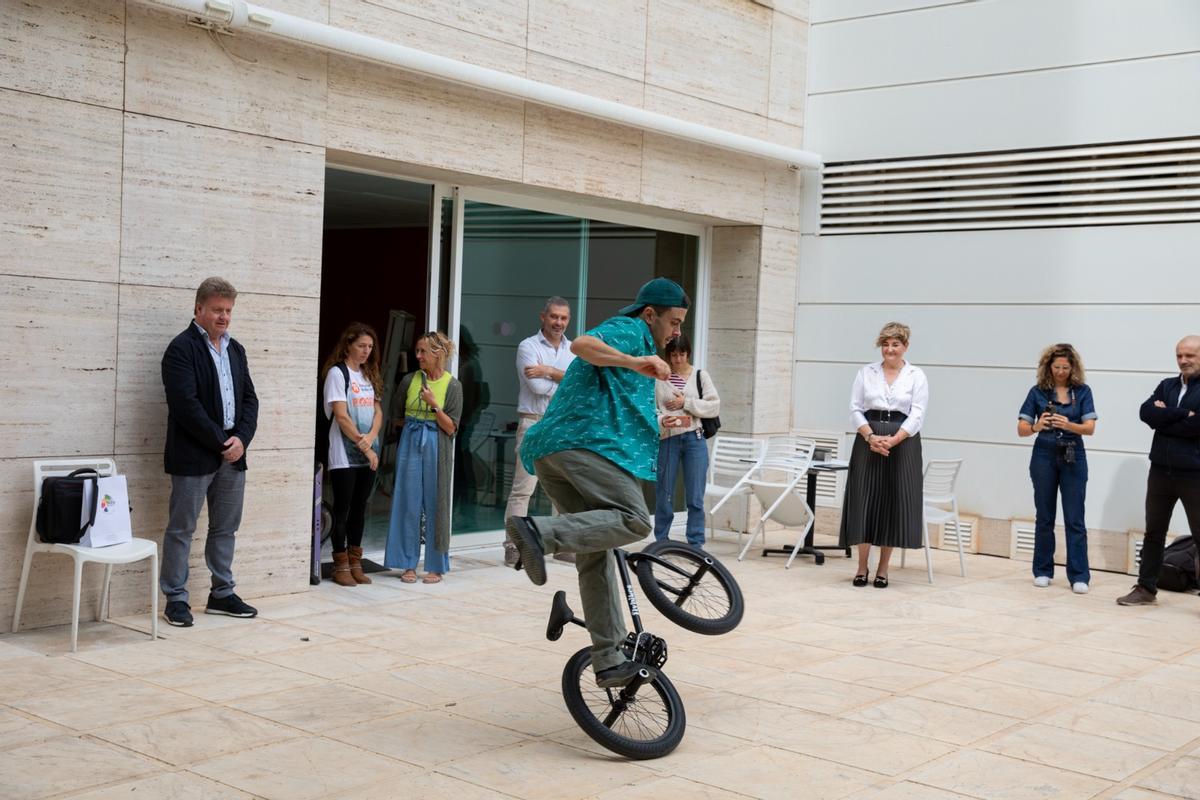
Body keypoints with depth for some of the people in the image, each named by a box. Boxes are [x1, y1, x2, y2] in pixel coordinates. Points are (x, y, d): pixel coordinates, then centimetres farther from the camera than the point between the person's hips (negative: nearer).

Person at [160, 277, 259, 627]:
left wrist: (241, 438, -4)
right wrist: (221, 442, -14)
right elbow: (186, 405, -17)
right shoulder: (182, 348, -8)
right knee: (181, 529, 1)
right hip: (194, 454, -7)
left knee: (225, 528, 13)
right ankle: (176, 599, 9)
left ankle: (222, 594, 22)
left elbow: (249, 398, 12)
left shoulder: (235, 349, 14)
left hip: (232, 453, 7)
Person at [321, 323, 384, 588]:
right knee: (342, 510, -1)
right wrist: (364, 447, -12)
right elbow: (341, 417, -12)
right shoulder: (337, 372, -6)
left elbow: (377, 412, 9)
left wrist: (370, 439, -10)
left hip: (367, 454, 6)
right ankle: (341, 566, 5)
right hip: (344, 455, -6)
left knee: (359, 509, 8)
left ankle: (355, 563, 14)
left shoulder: (368, 375, 14)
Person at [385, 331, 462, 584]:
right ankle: (408, 564, 12)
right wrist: (414, 426, 4)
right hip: (410, 446, 2)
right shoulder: (410, 380, 3)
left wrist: (434, 405, -17)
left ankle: (436, 566, 12)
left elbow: (451, 428, -8)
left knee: (435, 504, 2)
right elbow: (398, 417, 16)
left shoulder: (452, 385, -4)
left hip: (436, 449, -2)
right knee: (409, 503, 3)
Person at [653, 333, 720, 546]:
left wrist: (686, 402, -8)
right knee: (664, 495, 7)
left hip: (694, 439, 1)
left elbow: (714, 407, 1)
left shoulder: (700, 376, 7)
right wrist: (661, 420, -21)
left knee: (695, 497, 1)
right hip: (667, 439, -1)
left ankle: (696, 544, 8)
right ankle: (660, 542, 19)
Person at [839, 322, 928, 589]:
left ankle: (883, 568, 9)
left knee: (894, 503, 1)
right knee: (864, 501, -2)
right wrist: (871, 437, -13)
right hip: (867, 442, 1)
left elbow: (917, 415, -3)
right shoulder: (866, 373, 8)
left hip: (902, 443, -1)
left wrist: (893, 440, -16)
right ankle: (862, 567, 8)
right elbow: (855, 409, 4)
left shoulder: (916, 376, 4)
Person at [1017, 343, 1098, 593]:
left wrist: (1068, 425, -28)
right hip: (1044, 456, 1)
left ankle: (1079, 576, 0)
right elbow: (1021, 429, -3)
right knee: (1045, 517, 8)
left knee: (1075, 519, -2)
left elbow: (1090, 428, -8)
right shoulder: (1038, 392, 0)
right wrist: (1036, 427, -26)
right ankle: (1042, 571, 18)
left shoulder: (1082, 392, 1)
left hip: (1073, 458, 0)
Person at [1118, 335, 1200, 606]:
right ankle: (1146, 588, 22)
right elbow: (1146, 412, -4)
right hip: (1161, 471, 5)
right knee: (1153, 533, 13)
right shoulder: (1167, 386, 12)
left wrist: (1165, 418, -8)